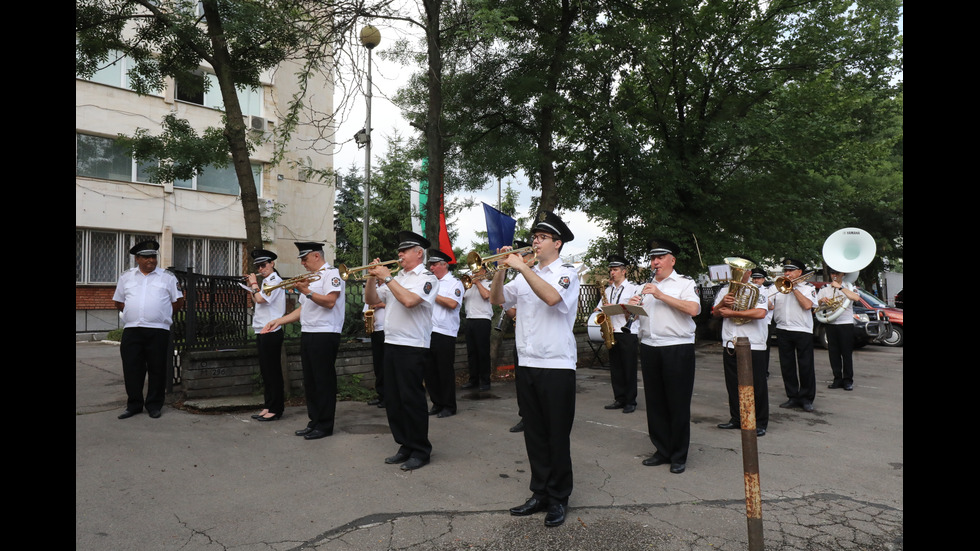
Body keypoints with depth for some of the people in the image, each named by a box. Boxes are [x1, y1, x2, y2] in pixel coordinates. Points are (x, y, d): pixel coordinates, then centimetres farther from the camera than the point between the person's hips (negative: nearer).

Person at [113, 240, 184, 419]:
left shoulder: (167, 277, 6)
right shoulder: (126, 277, 14)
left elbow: (178, 301, 9)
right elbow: (118, 302, 20)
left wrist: (163, 315, 8)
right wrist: (133, 315, 10)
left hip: (158, 330, -2)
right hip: (131, 330, 2)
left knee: (157, 369, 2)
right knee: (131, 369, 4)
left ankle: (154, 405, 13)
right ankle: (134, 405, 15)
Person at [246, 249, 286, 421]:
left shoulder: (275, 280, -11)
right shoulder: (266, 282, 18)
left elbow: (260, 299, -22)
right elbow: (256, 301, 21)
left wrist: (254, 284, -7)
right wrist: (251, 286, 14)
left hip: (271, 333, -9)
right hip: (263, 332, 9)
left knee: (272, 371, -4)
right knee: (266, 371, 13)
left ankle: (275, 409, 3)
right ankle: (268, 407, 21)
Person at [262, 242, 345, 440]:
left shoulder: (331, 273, -7)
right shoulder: (310, 277, 21)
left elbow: (330, 302, -20)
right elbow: (303, 309, 21)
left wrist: (307, 291, -22)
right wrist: (279, 321, 13)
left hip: (325, 335, -9)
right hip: (308, 335, 9)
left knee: (324, 381, -3)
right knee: (310, 382, 12)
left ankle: (325, 426, 6)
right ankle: (314, 422, 22)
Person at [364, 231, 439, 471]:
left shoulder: (426, 278, -7)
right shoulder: (398, 278, 16)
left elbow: (409, 300, -24)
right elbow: (372, 299, 19)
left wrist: (387, 277, -16)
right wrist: (372, 278, 2)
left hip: (412, 347, -8)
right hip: (391, 344, 8)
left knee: (412, 400, -3)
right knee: (393, 400, 12)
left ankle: (420, 451, 10)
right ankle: (406, 447, 24)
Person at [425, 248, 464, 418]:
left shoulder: (454, 283, -3)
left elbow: (452, 303, -19)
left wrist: (433, 294, -12)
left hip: (445, 334, -6)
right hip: (427, 333, 7)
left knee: (445, 372, 0)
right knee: (429, 371, 10)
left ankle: (449, 406, 12)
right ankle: (437, 403, 23)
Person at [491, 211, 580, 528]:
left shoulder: (566, 273, -4)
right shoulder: (525, 276, 14)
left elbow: (551, 297, -25)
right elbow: (496, 299, 8)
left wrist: (522, 267, -23)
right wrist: (502, 269, -6)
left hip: (557, 365, -6)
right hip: (526, 364, 6)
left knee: (557, 436, 3)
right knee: (534, 434, 12)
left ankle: (558, 498, 17)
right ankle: (540, 493, 25)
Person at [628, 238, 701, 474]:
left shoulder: (685, 282, 0)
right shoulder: (646, 286, 18)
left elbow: (693, 309, -17)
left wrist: (661, 296, -18)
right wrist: (632, 307, -3)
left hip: (678, 349, -5)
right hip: (649, 348, 6)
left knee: (678, 404, 1)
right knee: (655, 403, 9)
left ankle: (679, 457, 12)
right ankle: (662, 451, 21)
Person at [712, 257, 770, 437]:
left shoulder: (758, 290, -3)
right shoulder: (725, 290, 13)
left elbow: (761, 313, -20)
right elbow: (715, 313, 10)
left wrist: (731, 312, -16)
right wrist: (723, 303, -12)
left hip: (753, 346, -5)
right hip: (730, 345, 5)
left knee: (757, 385, 1)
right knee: (733, 385, 11)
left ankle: (760, 422, 11)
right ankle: (736, 418, 23)